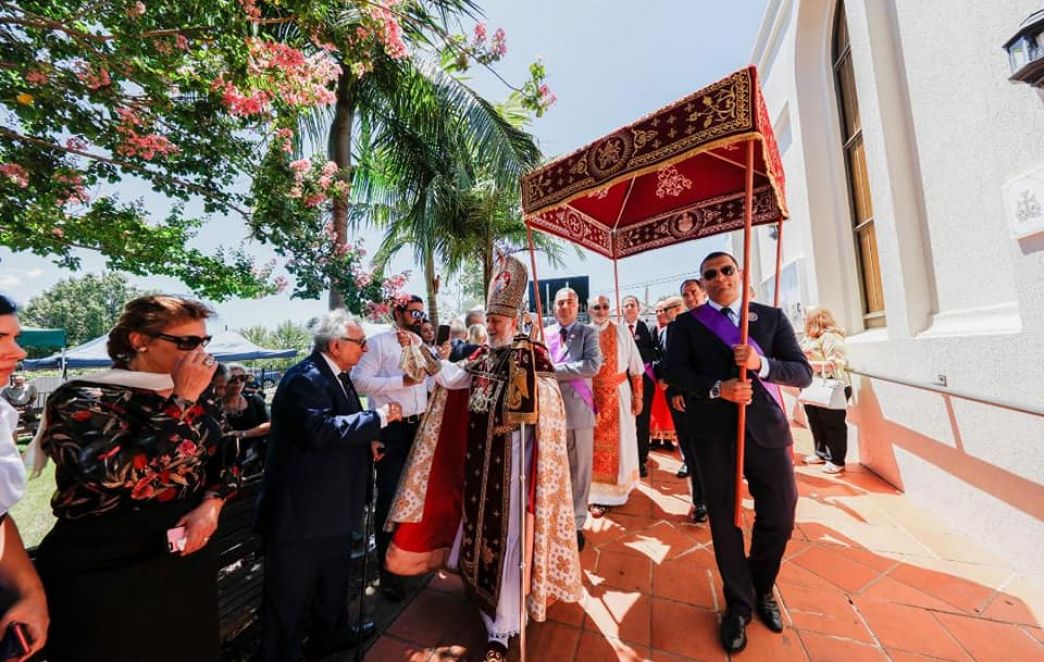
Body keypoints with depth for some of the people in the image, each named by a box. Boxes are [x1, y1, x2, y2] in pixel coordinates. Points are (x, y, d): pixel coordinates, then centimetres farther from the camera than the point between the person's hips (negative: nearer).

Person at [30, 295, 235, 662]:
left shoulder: (198, 393, -1)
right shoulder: (82, 400, -16)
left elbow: (224, 459, 7)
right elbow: (125, 476, -31)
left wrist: (212, 504, -11)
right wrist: (182, 402, -27)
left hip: (188, 557, 5)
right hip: (105, 570, -5)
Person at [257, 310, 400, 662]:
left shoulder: (337, 375, 8)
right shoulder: (305, 379, -23)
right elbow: (321, 429, -37)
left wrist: (366, 441, 5)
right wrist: (379, 416, -30)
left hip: (331, 502, 10)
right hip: (301, 507, -10)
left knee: (334, 577, 28)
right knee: (290, 592, 11)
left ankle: (332, 633, 48)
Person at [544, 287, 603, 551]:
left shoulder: (588, 332, 1)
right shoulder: (543, 334, 9)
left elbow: (592, 365, -14)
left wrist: (554, 370, -14)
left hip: (578, 410, -2)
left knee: (579, 471, 9)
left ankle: (575, 524, 27)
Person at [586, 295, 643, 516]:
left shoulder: (622, 331, -1)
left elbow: (635, 366, 2)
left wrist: (637, 396, 0)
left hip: (618, 393, 1)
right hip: (592, 396, -1)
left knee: (619, 441, 12)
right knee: (595, 443, 6)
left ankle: (616, 487, 34)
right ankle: (596, 494, 18)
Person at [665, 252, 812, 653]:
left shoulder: (772, 318, 8)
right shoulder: (686, 324, 4)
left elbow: (803, 372, 1)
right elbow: (675, 372, -5)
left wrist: (761, 363, -18)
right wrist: (716, 387, -20)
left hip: (766, 428, 2)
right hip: (713, 433, -1)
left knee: (780, 516, 11)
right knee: (724, 520, 10)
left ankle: (763, 588, 42)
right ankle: (739, 603, 34)